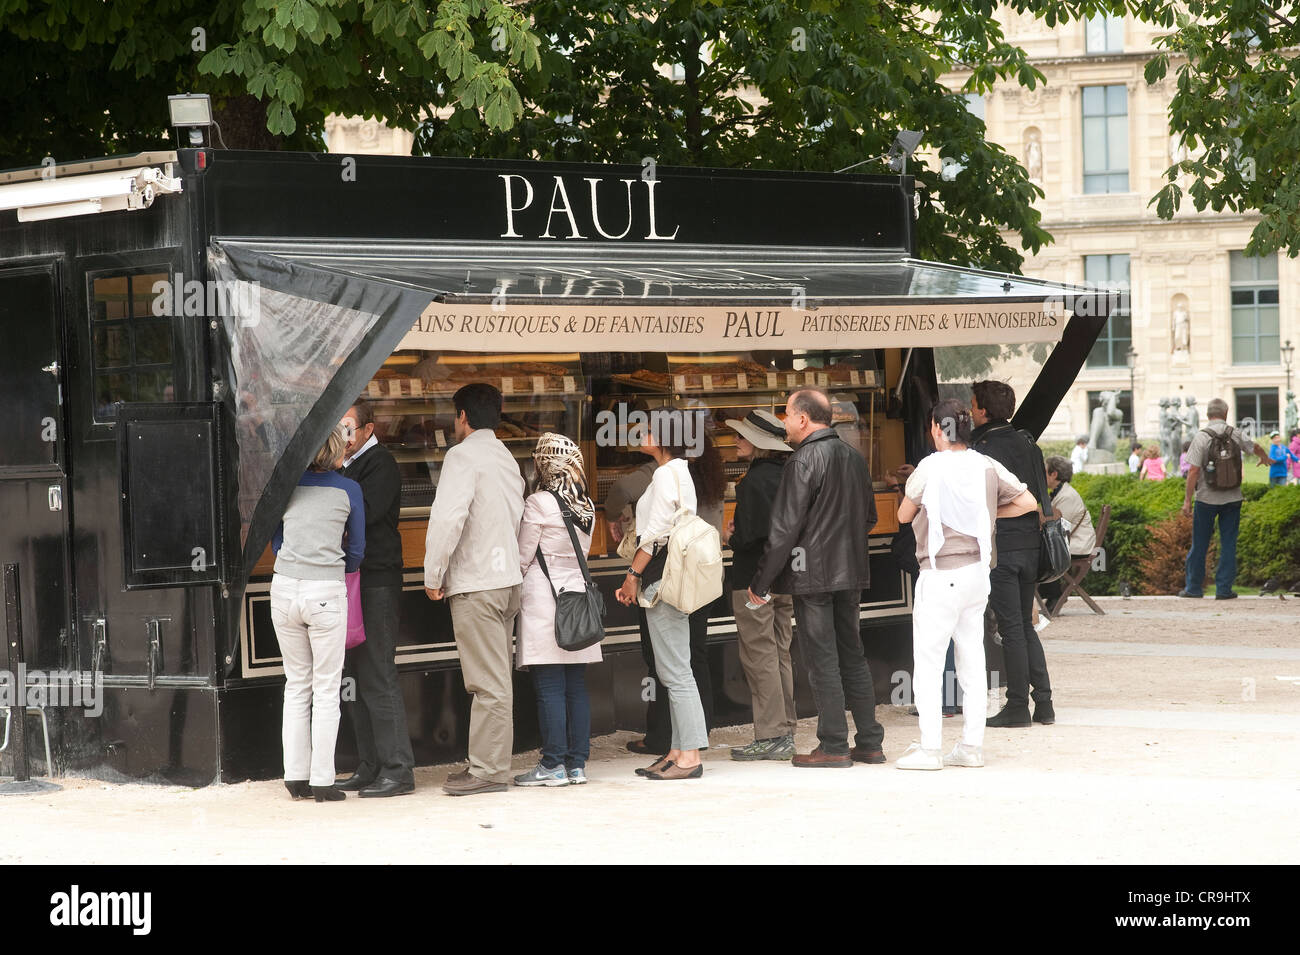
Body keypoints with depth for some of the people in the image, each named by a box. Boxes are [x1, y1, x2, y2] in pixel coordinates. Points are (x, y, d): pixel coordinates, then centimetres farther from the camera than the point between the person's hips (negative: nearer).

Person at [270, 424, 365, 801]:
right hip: (327, 591, -3)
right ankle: (322, 781, 3)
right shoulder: (348, 491, -1)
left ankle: (296, 777, 14)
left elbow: (277, 542, 14)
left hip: (285, 589, 3)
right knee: (326, 689, 4)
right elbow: (355, 551, 7)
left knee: (296, 685, 14)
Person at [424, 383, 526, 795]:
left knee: (488, 683, -8)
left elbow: (448, 517, -19)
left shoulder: (463, 455, -10)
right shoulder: (507, 459, 16)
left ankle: (489, 770, -6)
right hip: (507, 578, 9)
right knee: (494, 680, 11)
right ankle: (488, 764, 15)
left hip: (476, 583, -9)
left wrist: (433, 576, -11)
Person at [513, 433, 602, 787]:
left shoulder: (538, 503, -10)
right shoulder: (586, 506, 8)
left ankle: (553, 765, -4)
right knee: (576, 685, 7)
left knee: (549, 687, -4)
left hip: (543, 599, -6)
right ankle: (577, 763, 9)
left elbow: (522, 559, -5)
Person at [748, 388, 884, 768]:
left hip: (812, 575, -8)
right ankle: (869, 742, 15)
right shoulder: (854, 457, 10)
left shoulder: (804, 461, -14)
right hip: (851, 573, 8)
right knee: (853, 655, 13)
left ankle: (833, 746, -1)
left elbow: (785, 528, -16)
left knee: (821, 659, -3)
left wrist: (760, 582, -11)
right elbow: (869, 518, 19)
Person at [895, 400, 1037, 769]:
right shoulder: (988, 467, 4)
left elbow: (904, 515, 1)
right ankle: (972, 745, 14)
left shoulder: (930, 468, -11)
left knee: (928, 661, -2)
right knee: (972, 659, 12)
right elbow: (1028, 502, 6)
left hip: (941, 574, -6)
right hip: (978, 570, 6)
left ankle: (930, 747, -5)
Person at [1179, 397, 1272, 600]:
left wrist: (1187, 500, -9)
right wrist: (1265, 458, 45)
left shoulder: (1201, 437, -10)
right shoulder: (1235, 435, 2)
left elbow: (1193, 471, -14)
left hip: (1206, 499, -2)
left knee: (1199, 544, 7)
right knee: (1228, 544, 7)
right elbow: (1256, 448, 22)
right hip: (1232, 498, 2)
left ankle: (1194, 587, 15)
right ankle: (1224, 589, 6)